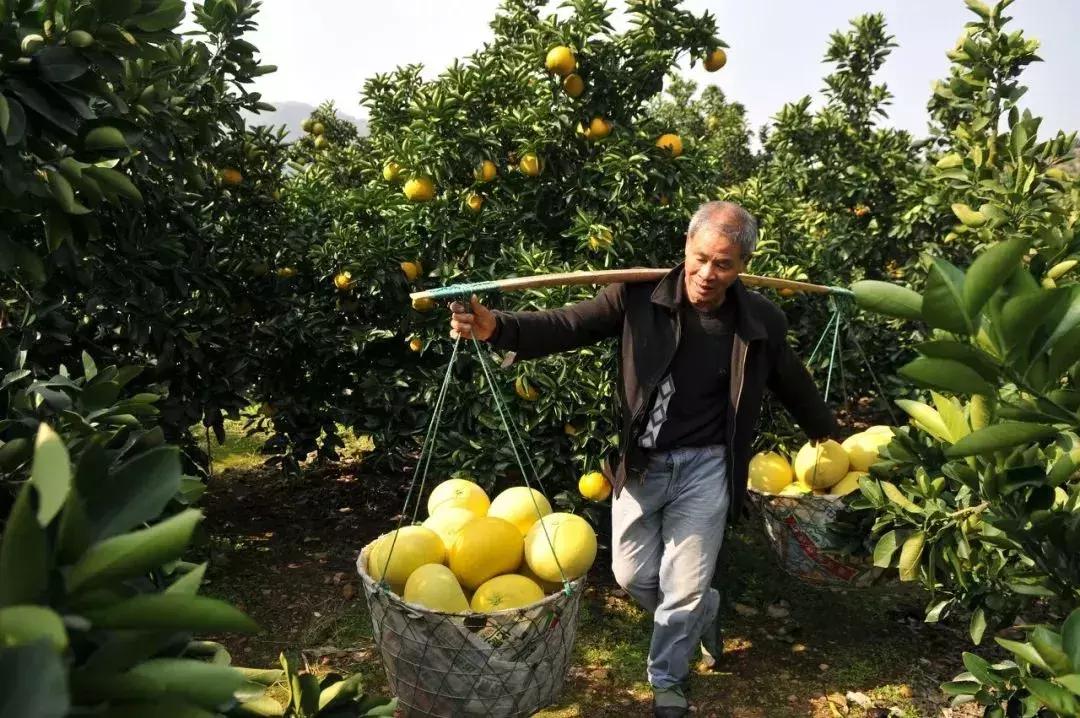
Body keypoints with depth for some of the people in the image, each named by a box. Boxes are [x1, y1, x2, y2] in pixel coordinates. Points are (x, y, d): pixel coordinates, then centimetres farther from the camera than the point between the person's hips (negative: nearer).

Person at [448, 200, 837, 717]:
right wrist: (496, 327, -38)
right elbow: (567, 326, -20)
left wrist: (827, 433, 29)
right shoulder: (640, 297, -13)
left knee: (684, 587, 7)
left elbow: (793, 384, 12)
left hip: (704, 467, 0)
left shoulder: (762, 322, -6)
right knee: (633, 576, 14)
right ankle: (704, 612, 46)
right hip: (640, 464, 1)